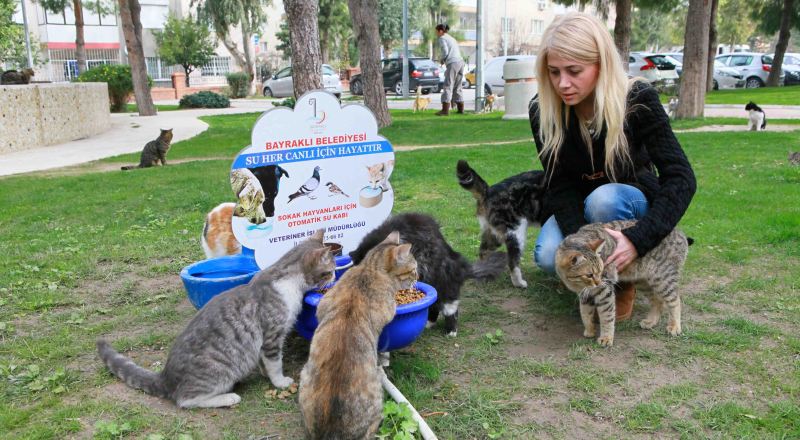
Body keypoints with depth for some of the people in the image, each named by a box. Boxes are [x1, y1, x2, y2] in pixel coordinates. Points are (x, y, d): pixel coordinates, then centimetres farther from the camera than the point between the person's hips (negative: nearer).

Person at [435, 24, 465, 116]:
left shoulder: (442, 38, 1)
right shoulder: (452, 38, 27)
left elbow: (445, 51, -11)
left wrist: (441, 60, 6)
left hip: (452, 63, -8)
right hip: (461, 62, 8)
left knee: (447, 87, -10)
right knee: (457, 87, 15)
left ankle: (445, 110, -16)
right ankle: (461, 108, 15)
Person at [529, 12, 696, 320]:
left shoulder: (638, 100, -26)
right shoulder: (543, 110, -20)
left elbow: (681, 178, -30)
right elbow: (560, 186, -19)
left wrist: (639, 238, -45)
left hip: (630, 201, -1)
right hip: (578, 204, 2)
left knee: (603, 199, -36)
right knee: (549, 257, -28)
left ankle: (623, 281, -9)